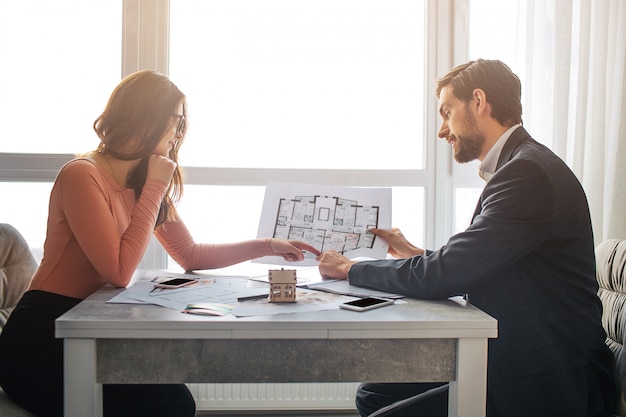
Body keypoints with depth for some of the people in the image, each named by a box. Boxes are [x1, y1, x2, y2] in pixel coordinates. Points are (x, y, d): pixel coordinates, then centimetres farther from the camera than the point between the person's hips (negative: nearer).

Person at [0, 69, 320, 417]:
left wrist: (266, 247, 10)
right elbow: (120, 272, -22)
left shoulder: (142, 184, 8)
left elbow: (191, 255, 16)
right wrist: (155, 187, -17)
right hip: (40, 341, -7)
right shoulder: (82, 175, -16)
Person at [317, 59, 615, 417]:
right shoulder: (520, 166, 12)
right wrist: (417, 254, 14)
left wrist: (352, 269, -9)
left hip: (548, 386, -9)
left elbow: (445, 276, -22)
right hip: (512, 358, 9)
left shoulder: (529, 171, -20)